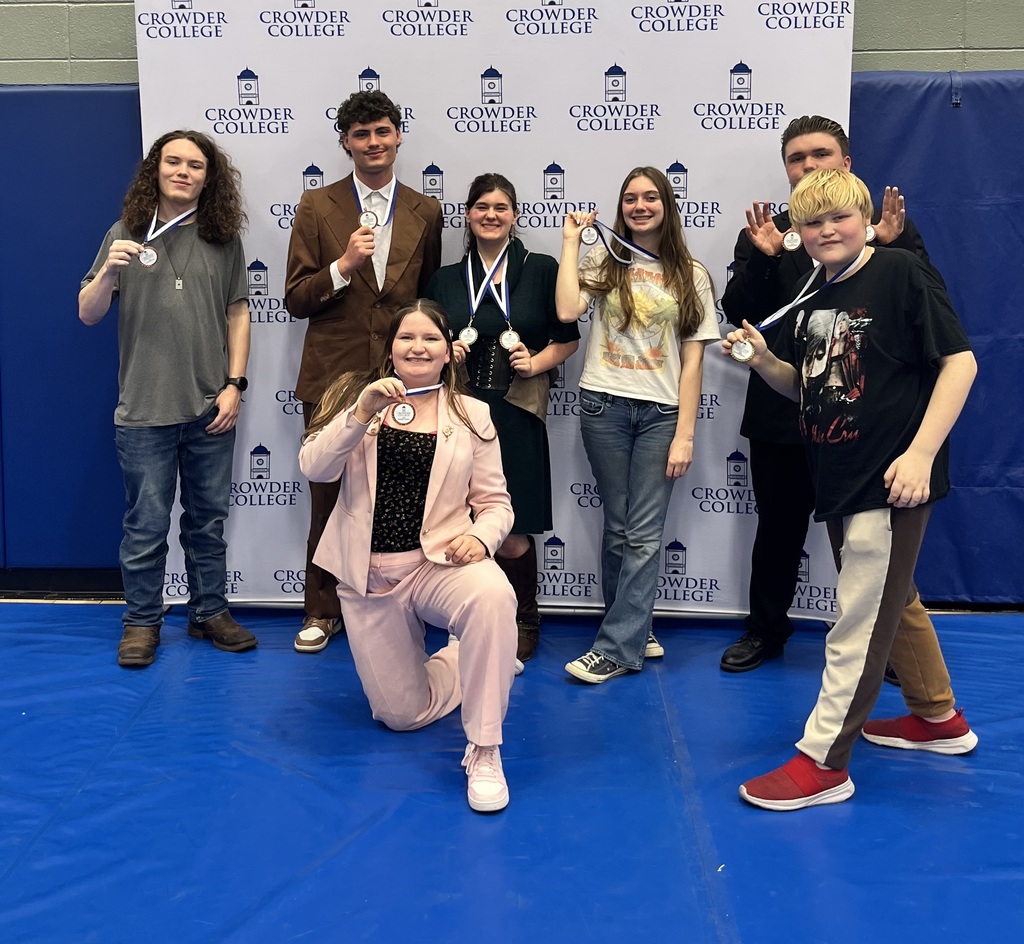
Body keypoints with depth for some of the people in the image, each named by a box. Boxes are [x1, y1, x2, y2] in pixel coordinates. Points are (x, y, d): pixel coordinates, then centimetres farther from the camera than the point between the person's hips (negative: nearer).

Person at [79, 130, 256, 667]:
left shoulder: (224, 239, 5)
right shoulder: (126, 234, 1)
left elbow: (238, 313, 6)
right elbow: (87, 314, -1)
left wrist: (235, 384, -2)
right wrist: (109, 270, -20)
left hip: (211, 408, 2)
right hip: (144, 410, -1)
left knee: (208, 518, 12)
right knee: (146, 524, 5)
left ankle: (209, 613, 26)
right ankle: (141, 623, 20)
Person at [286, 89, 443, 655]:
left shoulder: (425, 212, 7)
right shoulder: (316, 207, 2)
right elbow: (296, 300, -1)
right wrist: (344, 264, -17)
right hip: (332, 379, -1)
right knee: (328, 499, 7)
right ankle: (323, 611, 23)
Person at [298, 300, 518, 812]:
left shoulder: (471, 414, 2)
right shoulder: (356, 395, 2)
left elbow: (495, 502, 2)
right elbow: (313, 467, -13)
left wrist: (482, 537, -20)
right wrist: (362, 413, -26)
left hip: (439, 560, -1)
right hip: (369, 576, 1)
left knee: (493, 596, -38)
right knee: (402, 714, 4)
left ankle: (484, 751, -24)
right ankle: (465, 662, 37)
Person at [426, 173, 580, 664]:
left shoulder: (541, 269, 5)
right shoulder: (445, 279, 13)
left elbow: (568, 338, 8)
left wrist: (536, 363, -8)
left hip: (515, 415, -2)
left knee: (512, 538, -4)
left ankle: (524, 620, 22)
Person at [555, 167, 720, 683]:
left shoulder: (690, 274, 6)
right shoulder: (604, 261, 7)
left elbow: (692, 359, 3)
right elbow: (567, 310, -13)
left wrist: (684, 434, -4)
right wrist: (571, 240, -4)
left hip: (661, 412, 0)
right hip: (604, 407, 1)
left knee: (644, 535, -4)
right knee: (618, 528, 7)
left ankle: (615, 648, 2)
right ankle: (633, 631, 23)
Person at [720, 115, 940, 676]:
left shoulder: (889, 228, 2)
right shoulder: (765, 234, 6)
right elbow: (737, 312, -3)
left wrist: (893, 246, -21)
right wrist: (762, 258, -19)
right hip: (781, 413, 2)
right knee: (778, 526, 14)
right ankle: (765, 629, 31)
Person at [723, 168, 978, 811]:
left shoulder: (900, 273, -11)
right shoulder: (809, 299, 9)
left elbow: (960, 361, -14)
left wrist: (921, 452, -21)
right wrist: (763, 360, -3)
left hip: (891, 481, -8)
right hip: (839, 480, 8)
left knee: (860, 621, -2)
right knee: (891, 601, 22)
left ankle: (823, 762, 7)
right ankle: (939, 718, 41)